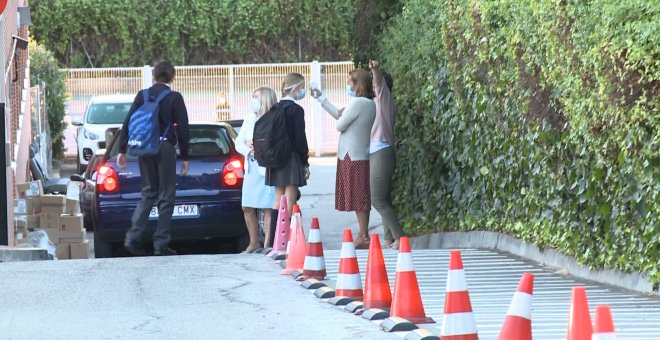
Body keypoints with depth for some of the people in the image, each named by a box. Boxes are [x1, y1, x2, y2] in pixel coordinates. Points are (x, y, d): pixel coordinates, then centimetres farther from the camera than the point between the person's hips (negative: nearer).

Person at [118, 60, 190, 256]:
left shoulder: (142, 96, 7)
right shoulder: (175, 98, -4)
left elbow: (128, 123, 5)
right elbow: (183, 128, -5)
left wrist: (122, 150, 10)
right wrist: (185, 157, 1)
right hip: (165, 149, -4)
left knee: (148, 193, 15)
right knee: (166, 196, 2)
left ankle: (133, 238, 2)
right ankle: (161, 244, 0)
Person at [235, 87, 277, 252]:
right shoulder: (249, 119, 15)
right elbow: (239, 143, 15)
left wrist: (255, 145, -11)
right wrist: (248, 150, -5)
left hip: (267, 168, -7)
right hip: (251, 168, 7)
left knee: (268, 207, -5)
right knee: (247, 207, 7)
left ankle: (268, 243, -2)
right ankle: (254, 242, 18)